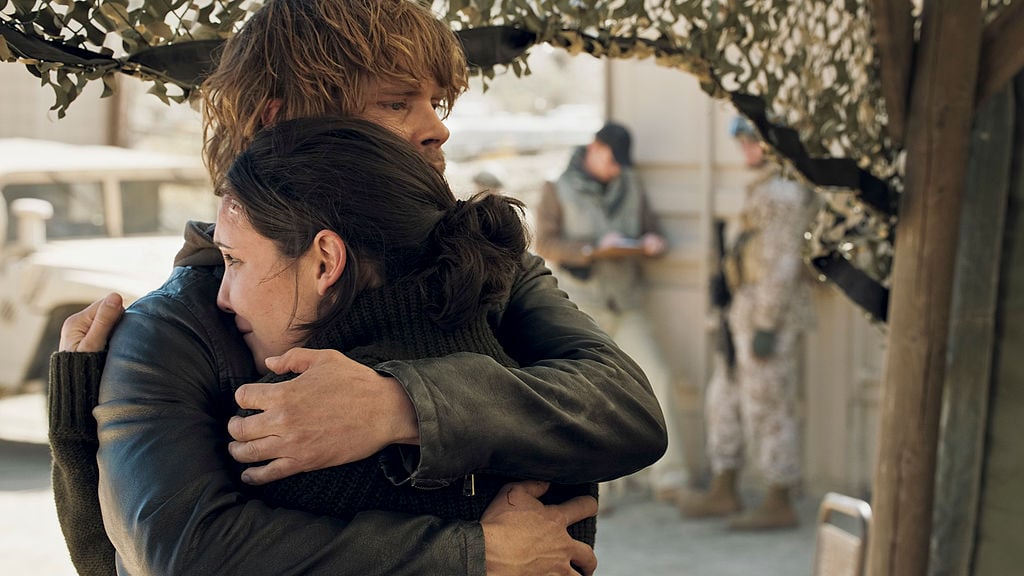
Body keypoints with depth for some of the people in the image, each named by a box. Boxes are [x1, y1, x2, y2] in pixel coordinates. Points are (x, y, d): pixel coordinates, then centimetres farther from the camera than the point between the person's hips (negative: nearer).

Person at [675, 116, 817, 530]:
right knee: (726, 400, 15)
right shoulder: (770, 186, 17)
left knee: (767, 410, -3)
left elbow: (782, 264, -20)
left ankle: (779, 505, 6)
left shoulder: (783, 190, -16)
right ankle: (724, 493, 22)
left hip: (770, 313, -11)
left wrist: (766, 327, -21)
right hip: (749, 310, 11)